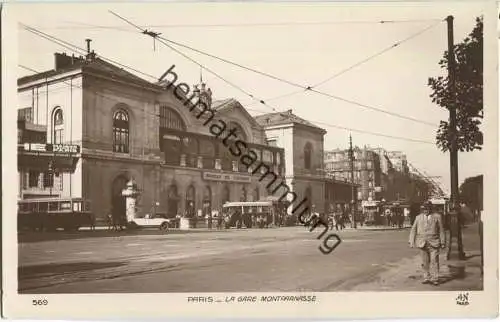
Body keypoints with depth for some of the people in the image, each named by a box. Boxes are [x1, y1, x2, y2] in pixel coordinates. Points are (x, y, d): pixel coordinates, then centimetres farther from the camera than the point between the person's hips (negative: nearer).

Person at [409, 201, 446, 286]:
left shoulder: (437, 216, 5)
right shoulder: (418, 217, 11)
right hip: (422, 243, 2)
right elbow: (413, 230, 12)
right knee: (425, 262, 5)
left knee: (434, 261, -6)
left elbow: (441, 230, 6)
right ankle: (427, 278, 13)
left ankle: (435, 278, -1)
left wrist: (442, 242, 2)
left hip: (434, 243, -2)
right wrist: (411, 241, 5)